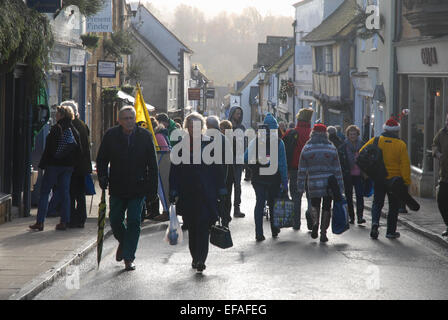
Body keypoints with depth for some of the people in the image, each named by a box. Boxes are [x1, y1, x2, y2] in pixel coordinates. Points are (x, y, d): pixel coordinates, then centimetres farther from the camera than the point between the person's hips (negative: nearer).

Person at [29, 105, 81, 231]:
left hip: (54, 164, -5)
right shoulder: (73, 130, 6)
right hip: (68, 166, 5)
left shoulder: (56, 128, -11)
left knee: (44, 192, 1)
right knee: (65, 193, 9)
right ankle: (64, 221, 7)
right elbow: (79, 150, 8)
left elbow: (49, 149, -13)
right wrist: (73, 163, 14)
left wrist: (42, 164, -7)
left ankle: (40, 222, -2)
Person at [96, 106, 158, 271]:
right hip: (117, 188, 2)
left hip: (138, 188, -2)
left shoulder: (145, 136, -4)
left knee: (133, 222, -5)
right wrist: (103, 178, -7)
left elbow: (152, 165, -1)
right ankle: (123, 242, 37)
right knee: (115, 220, 7)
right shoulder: (110, 135, -1)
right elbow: (101, 160, 8)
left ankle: (128, 258, 2)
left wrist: (152, 188, -5)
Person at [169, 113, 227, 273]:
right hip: (187, 193, 2)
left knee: (203, 225, -11)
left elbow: (217, 169, 6)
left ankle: (200, 259, -12)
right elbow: (174, 170, 5)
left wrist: (221, 191, 3)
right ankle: (196, 258, 22)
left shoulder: (209, 144, 4)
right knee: (192, 226, 8)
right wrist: (174, 192, -3)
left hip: (206, 193, -1)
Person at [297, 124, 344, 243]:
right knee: (326, 207, 9)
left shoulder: (307, 148, 0)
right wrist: (340, 187, 5)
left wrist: (301, 186, 5)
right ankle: (323, 233, 6)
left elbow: (302, 170, 0)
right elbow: (337, 169, 1)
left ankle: (315, 222, -9)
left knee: (315, 205, 18)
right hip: (329, 184, 0)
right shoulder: (332, 148, 2)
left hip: (314, 185, 0)